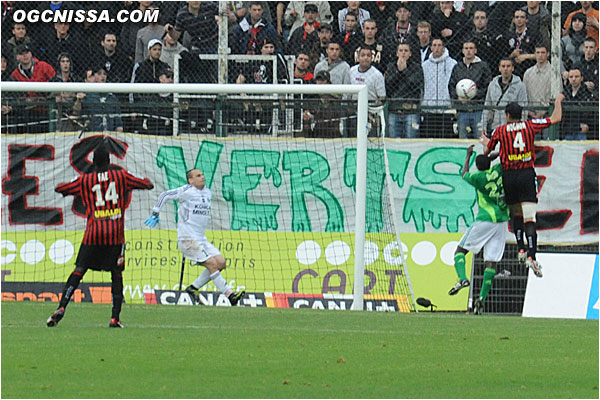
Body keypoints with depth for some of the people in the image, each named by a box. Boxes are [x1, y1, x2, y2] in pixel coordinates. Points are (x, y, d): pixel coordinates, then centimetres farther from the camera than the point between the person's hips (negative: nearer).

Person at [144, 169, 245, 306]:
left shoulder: (208, 193, 13)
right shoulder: (187, 191, -8)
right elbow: (165, 195, -1)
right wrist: (155, 214, -1)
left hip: (201, 238, 8)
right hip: (188, 238, -8)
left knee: (221, 263, -2)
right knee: (212, 263, -17)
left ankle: (193, 287, 8)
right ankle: (229, 295, -16)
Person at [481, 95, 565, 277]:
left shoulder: (500, 131, 4)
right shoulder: (530, 125, 4)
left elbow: (486, 152, 17)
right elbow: (556, 118, 10)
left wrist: (486, 143, 40)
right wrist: (558, 101, 28)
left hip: (509, 175, 1)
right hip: (527, 174, -1)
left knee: (515, 213, 22)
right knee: (529, 218, -9)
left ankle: (521, 249, 15)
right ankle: (531, 256, -22)